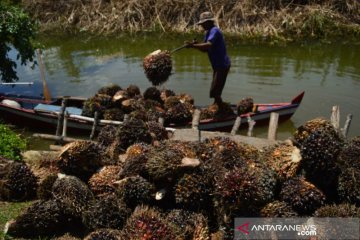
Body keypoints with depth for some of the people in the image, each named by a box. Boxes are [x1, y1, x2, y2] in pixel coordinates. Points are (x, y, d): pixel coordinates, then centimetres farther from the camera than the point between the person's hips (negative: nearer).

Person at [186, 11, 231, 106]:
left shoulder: (214, 31, -18)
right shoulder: (208, 32, 14)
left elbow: (208, 45, -34)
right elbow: (205, 49, 12)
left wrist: (193, 46, -33)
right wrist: (195, 44, -5)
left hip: (222, 66, -11)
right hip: (217, 66, 11)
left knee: (214, 92, -9)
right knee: (215, 92, 21)